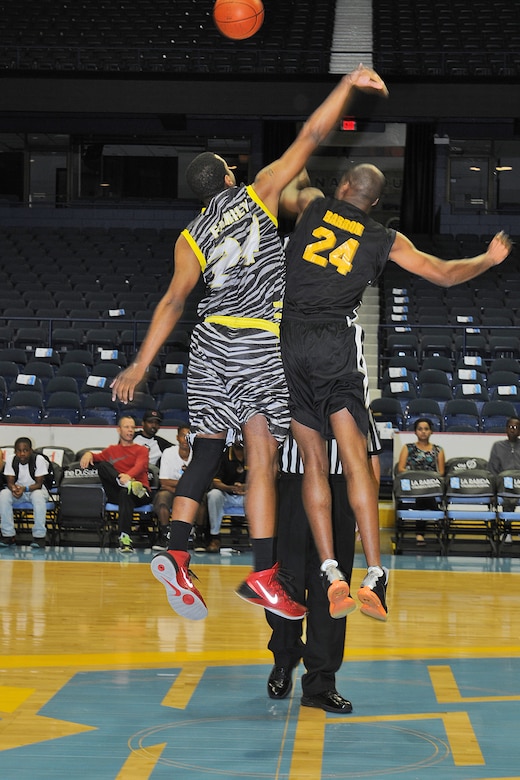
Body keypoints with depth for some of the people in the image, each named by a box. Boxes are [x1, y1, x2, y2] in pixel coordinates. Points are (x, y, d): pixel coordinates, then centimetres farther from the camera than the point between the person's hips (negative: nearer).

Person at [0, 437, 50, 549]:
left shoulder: (39, 460, -16)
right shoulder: (11, 461, -7)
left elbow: (39, 484, -17)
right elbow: (10, 482, -8)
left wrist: (25, 488, -36)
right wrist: (13, 488, -34)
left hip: (35, 489, -3)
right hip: (18, 490, 3)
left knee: (38, 495, -39)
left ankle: (39, 536, -29)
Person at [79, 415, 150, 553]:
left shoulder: (141, 450, 16)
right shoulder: (111, 450, 28)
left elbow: (140, 465, -5)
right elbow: (98, 457, 15)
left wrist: (129, 475, -28)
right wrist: (89, 454, -11)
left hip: (141, 493, -3)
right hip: (116, 494, 3)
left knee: (125, 493, -40)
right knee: (102, 465, -19)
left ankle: (125, 537, -51)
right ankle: (128, 484, -45)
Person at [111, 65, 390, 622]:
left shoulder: (191, 237, 9)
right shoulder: (258, 192, 5)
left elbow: (174, 301, 2)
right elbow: (310, 137, 3)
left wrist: (140, 365, 3)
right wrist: (347, 85, 9)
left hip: (212, 345, 4)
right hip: (263, 346, -4)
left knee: (206, 451, 10)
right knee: (262, 460, -5)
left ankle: (176, 553, -4)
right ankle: (262, 575, -8)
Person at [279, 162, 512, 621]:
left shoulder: (314, 207, 13)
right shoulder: (385, 240, 10)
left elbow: (289, 194, 35)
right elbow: (444, 274, 15)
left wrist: (300, 178, 58)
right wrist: (490, 258, 32)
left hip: (288, 340, 2)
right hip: (337, 345, -2)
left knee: (313, 464, 6)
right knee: (355, 462, -7)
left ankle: (333, 577, -1)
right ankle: (375, 579, -16)